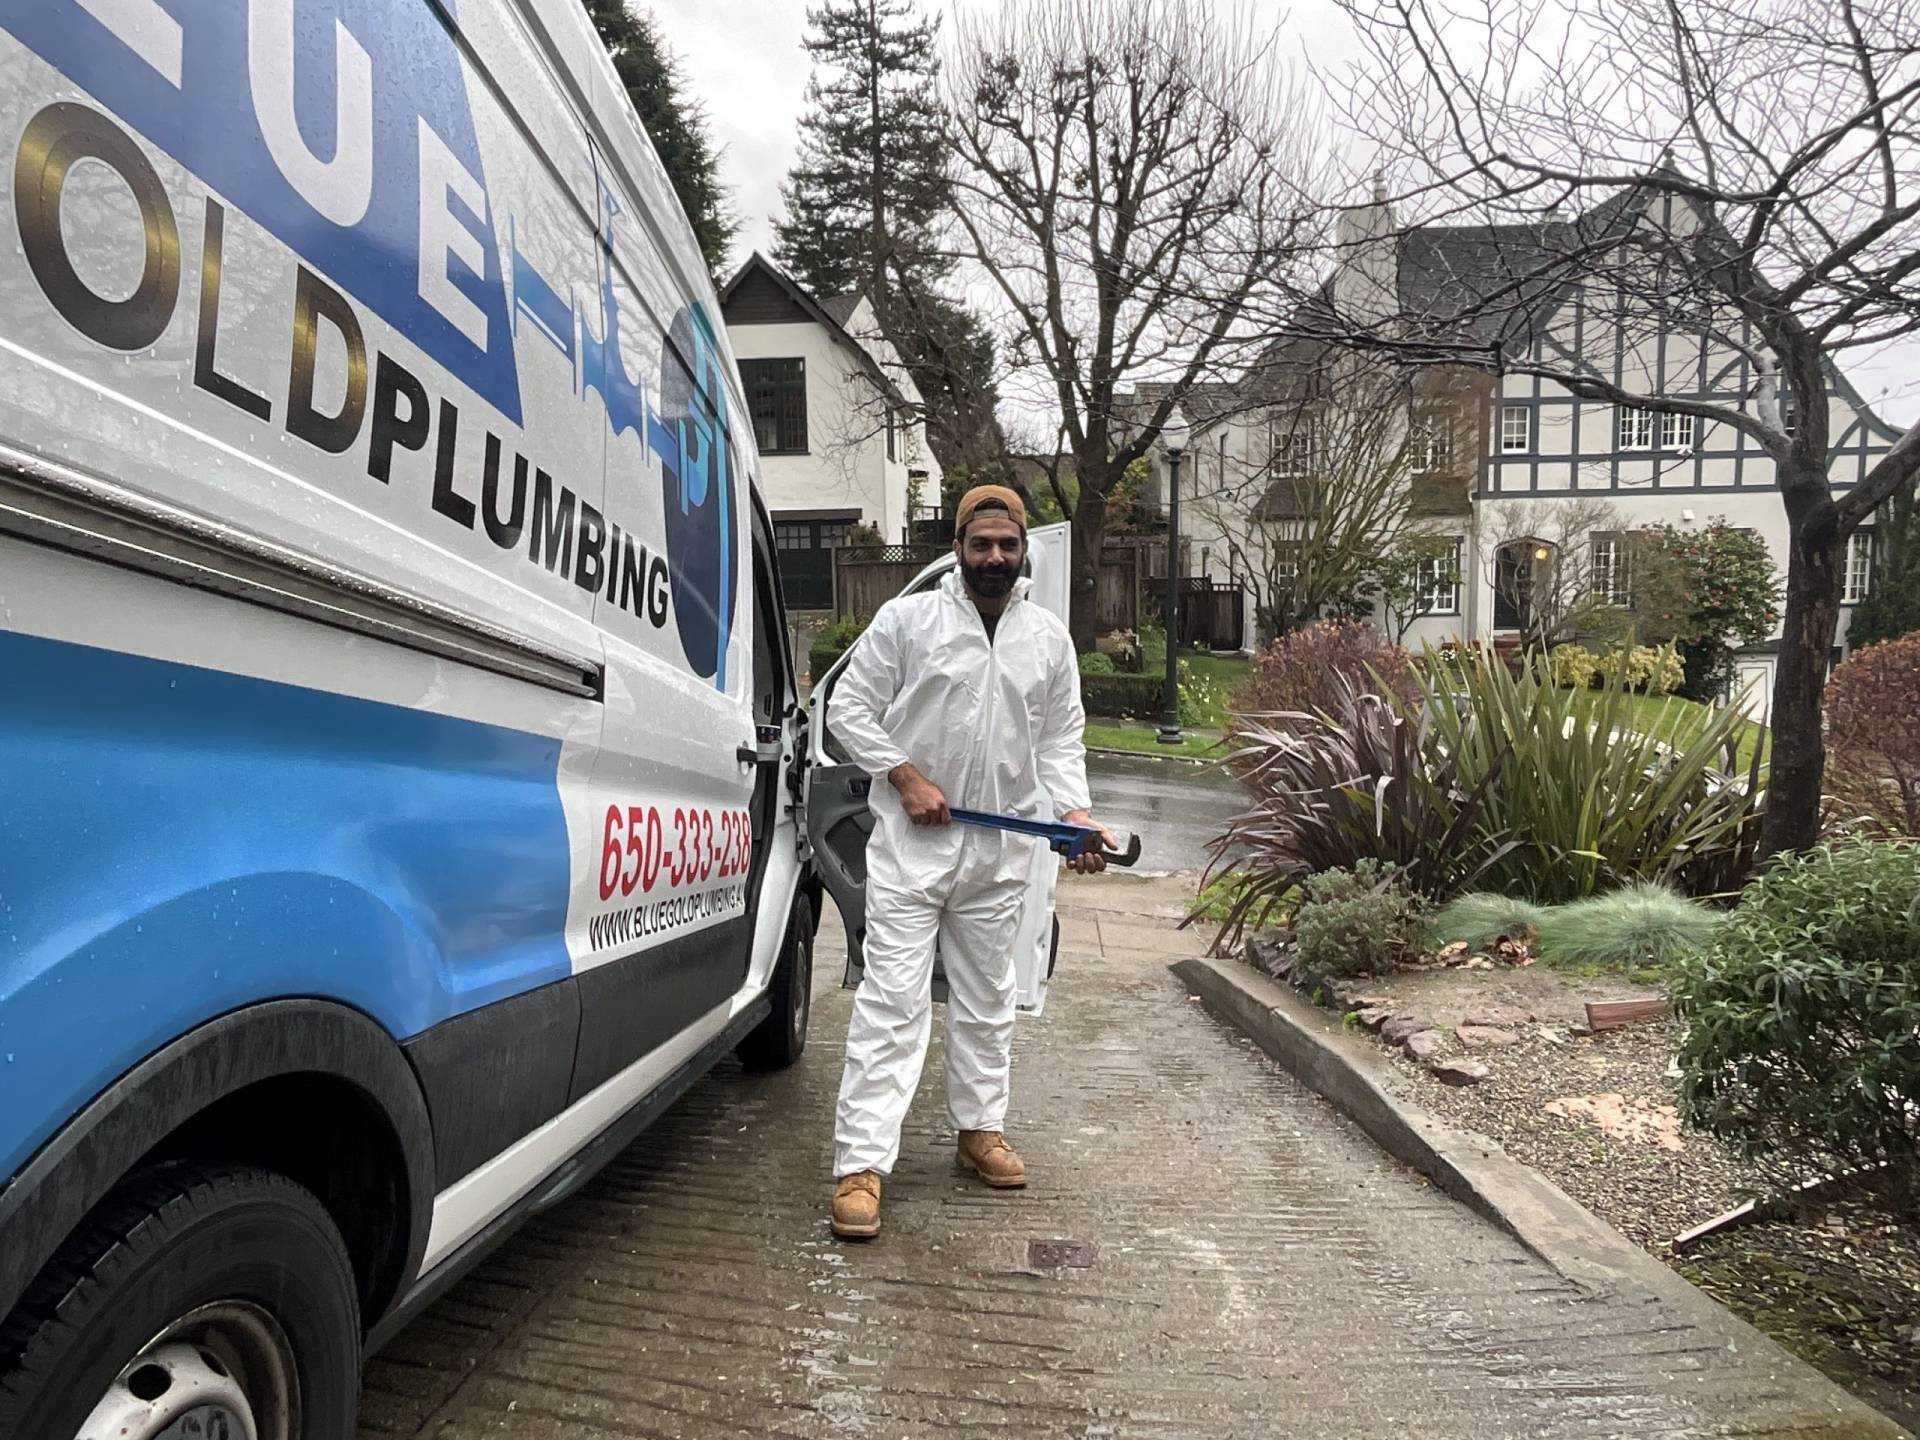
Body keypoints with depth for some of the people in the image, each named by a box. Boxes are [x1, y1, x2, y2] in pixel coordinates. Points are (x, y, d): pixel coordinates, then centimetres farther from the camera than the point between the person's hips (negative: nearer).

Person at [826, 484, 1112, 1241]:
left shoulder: (1050, 636, 7)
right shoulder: (907, 617, -4)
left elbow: (1061, 740, 9)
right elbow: (849, 707, -1)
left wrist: (1076, 814, -7)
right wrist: (906, 777, -12)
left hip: (1000, 850, 4)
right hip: (911, 842, -4)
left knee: (986, 999, 16)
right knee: (892, 999, -6)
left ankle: (980, 1128, 32)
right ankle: (861, 1165, -2)